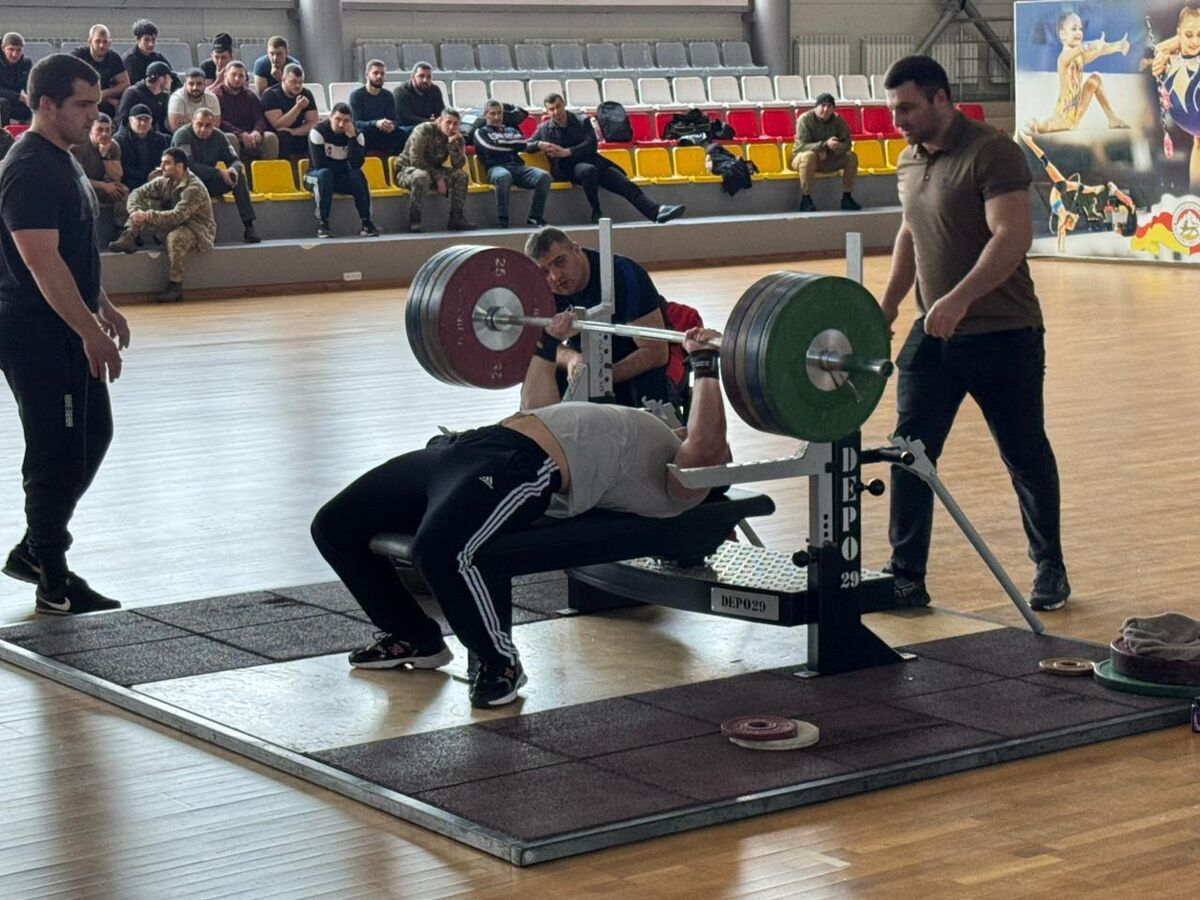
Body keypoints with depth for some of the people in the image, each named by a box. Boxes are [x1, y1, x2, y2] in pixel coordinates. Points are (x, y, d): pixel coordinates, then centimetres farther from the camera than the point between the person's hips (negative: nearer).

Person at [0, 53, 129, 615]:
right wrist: (90, 331, -25)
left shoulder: (62, 161, 13)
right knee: (56, 455, -3)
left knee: (93, 436, 17)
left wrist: (103, 306, 24)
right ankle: (55, 586, 7)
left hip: (69, 332, 10)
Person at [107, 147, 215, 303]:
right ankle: (129, 238, -18)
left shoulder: (194, 188, -24)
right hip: (173, 226, 7)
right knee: (144, 203, -4)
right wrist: (136, 212, -25)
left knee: (176, 237, -40)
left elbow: (178, 215, -34)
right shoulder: (164, 182, -1)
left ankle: (175, 286, -27)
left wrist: (147, 217, -35)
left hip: (198, 232, -7)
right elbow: (137, 193, -4)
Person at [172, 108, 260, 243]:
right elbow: (188, 165, -25)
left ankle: (248, 226, -21)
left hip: (208, 183, 5)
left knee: (238, 174, -16)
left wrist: (234, 169, -26)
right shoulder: (182, 135, -16)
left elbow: (234, 160, 1)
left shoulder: (218, 136, 1)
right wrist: (219, 173, -28)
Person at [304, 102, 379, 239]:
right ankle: (322, 223, -33)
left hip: (342, 178, 3)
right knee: (325, 173, -36)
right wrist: (342, 164, -12)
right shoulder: (318, 131, -15)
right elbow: (319, 163, -22)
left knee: (358, 174, -27)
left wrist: (352, 138, -25)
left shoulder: (356, 134, -6)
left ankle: (366, 222, -24)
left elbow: (357, 164, -20)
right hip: (317, 176, -3)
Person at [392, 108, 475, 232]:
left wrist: (453, 144, -27)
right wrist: (437, 177, -25)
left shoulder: (457, 138, -2)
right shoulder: (424, 130, -19)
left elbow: (458, 166, -13)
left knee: (460, 175, -15)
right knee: (421, 176, -40)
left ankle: (456, 218, -9)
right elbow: (415, 159, -25)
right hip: (406, 169, -6)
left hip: (433, 170, 6)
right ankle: (414, 221, -30)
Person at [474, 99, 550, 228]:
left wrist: (501, 143, 5)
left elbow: (522, 144, 10)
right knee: (504, 176, -43)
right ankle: (503, 222, -38)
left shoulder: (510, 130, 31)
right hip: (496, 168, -4)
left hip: (518, 167, 4)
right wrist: (512, 145, 10)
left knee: (544, 176, -26)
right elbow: (490, 147, -2)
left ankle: (535, 219, -24)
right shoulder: (481, 132, 20)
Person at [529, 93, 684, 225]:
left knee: (627, 186, -18)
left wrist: (567, 152, -13)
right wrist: (539, 145, -11)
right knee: (589, 170, -40)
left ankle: (657, 211, -31)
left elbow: (591, 145, 0)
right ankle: (596, 212, -25)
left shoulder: (582, 121, 13)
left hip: (593, 162, 2)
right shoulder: (544, 129, 14)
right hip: (569, 169, -2)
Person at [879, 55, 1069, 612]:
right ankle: (906, 578, 7)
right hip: (934, 334, 7)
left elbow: (1012, 237, -26)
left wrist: (960, 298, -36)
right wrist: (887, 310, 18)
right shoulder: (909, 161, 8)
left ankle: (1050, 567, 25)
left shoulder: (991, 153, -16)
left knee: (1025, 455, 8)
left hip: (1003, 334, -6)